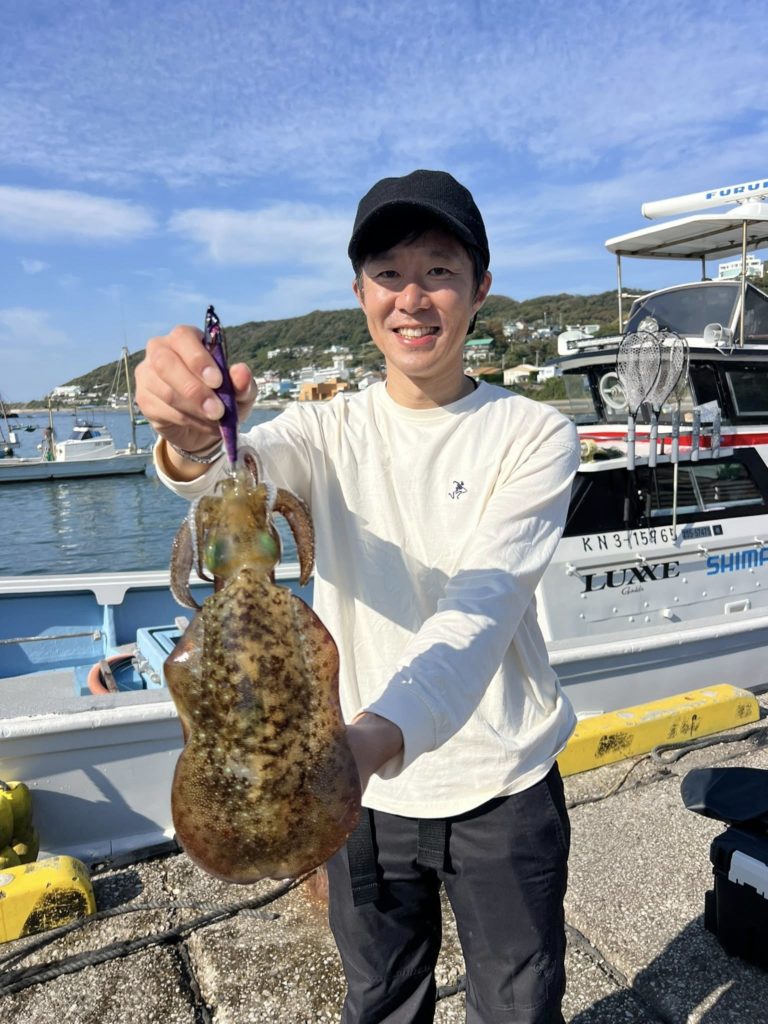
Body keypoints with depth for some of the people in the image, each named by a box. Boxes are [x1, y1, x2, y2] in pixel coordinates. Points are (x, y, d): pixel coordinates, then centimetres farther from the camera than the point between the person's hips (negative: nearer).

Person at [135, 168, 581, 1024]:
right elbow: (243, 473, -23)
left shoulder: (534, 435, -11)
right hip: (365, 787, 2)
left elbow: (484, 607, -25)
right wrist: (190, 438, -47)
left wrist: (380, 734, -43)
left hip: (500, 788, -1)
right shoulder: (329, 428, -2)